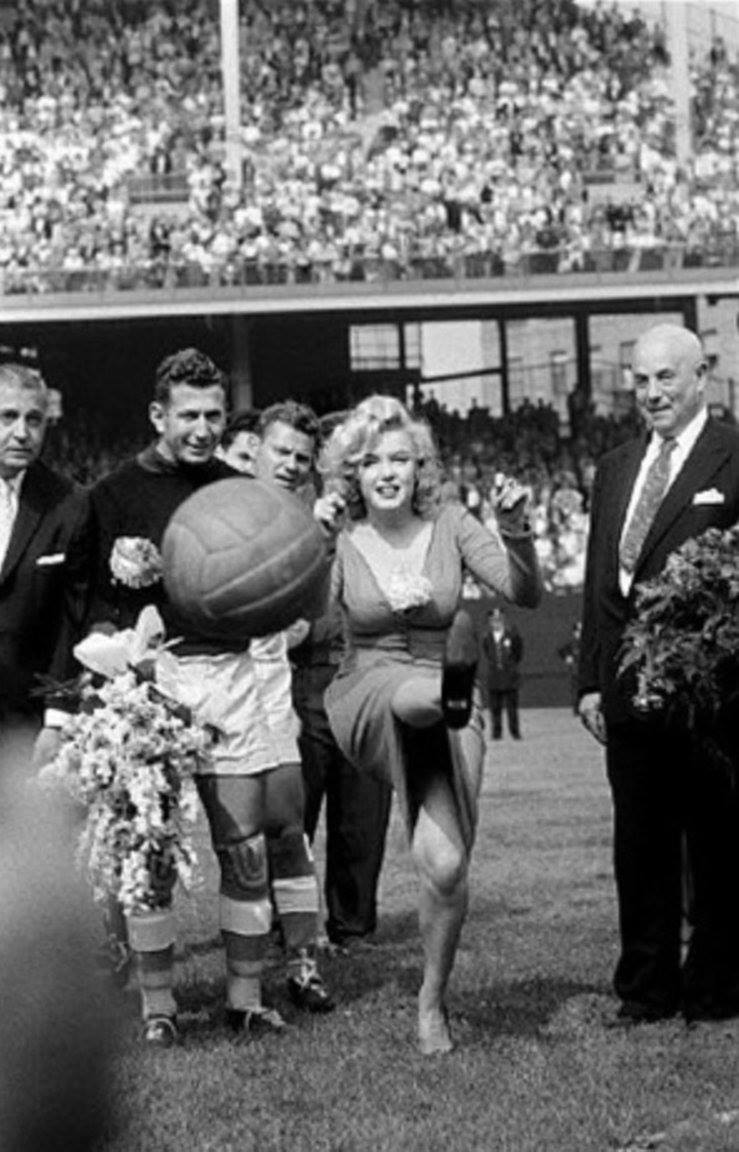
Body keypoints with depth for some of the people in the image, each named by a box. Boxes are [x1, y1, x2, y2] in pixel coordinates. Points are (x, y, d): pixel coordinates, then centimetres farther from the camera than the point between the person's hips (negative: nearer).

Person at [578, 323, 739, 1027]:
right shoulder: (615, 470, 17)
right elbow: (599, 584, 17)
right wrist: (591, 681, 10)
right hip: (630, 694, 6)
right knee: (640, 847, 10)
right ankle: (647, 990, 18)